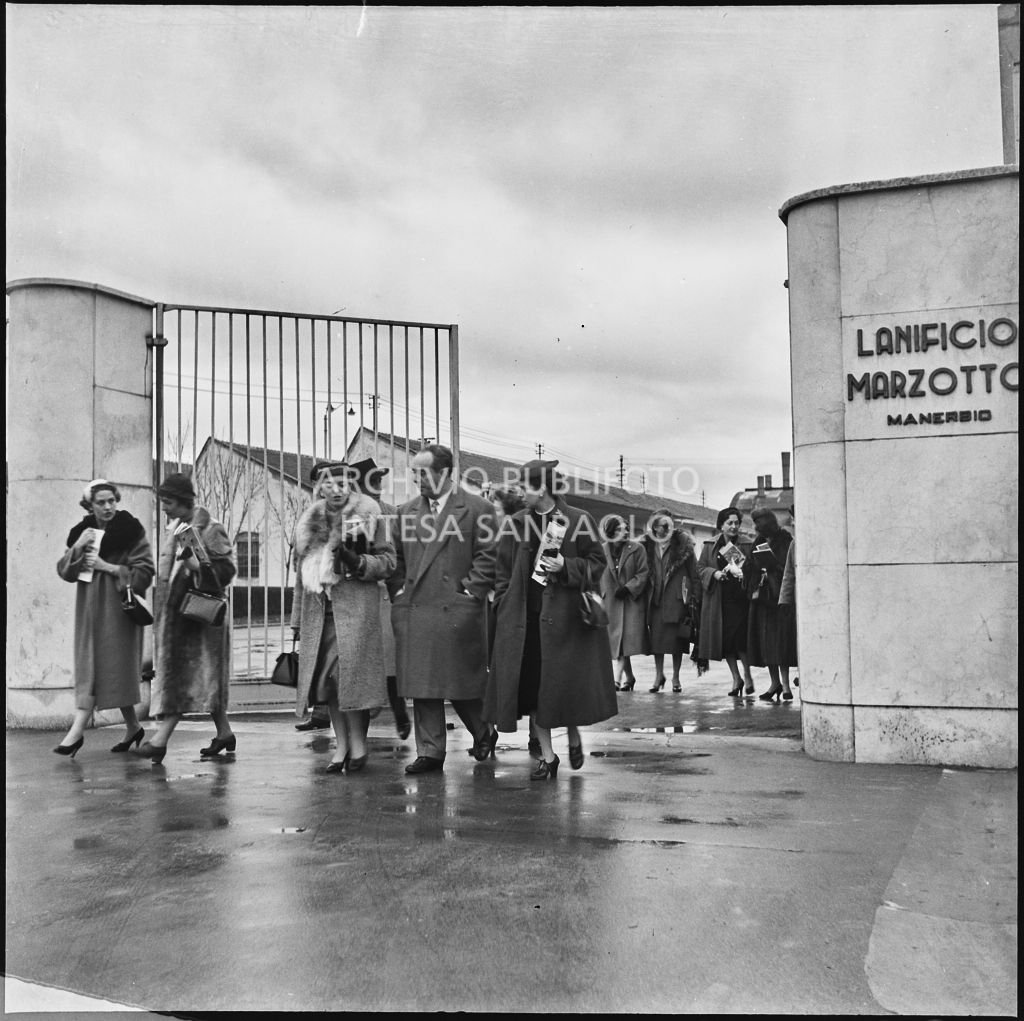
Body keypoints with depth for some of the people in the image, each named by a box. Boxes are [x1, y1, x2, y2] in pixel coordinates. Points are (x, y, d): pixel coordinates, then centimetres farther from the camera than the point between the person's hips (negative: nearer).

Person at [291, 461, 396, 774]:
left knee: (349, 672, -11)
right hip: (318, 608, 5)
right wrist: (298, 618, 18)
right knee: (325, 676, 3)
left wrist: (358, 562, -18)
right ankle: (341, 745, 13)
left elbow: (388, 561, 1)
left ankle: (358, 743, 3)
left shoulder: (368, 515, 2)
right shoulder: (309, 522, 16)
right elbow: (301, 572, 20)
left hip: (355, 605, -5)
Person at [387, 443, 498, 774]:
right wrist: (399, 592, 7)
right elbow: (396, 558, 18)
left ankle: (483, 732, 30)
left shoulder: (477, 509, -1)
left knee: (462, 680, 3)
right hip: (413, 611, 4)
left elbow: (487, 556, -3)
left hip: (457, 610, -4)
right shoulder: (406, 511, 14)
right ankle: (430, 752, 13)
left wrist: (470, 591, -10)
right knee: (421, 684, 5)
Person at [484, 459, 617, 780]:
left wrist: (565, 567, -15)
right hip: (524, 617, 3)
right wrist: (504, 606, 1)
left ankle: (574, 737, 30)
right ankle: (547, 755, 15)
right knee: (531, 685, 3)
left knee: (567, 680, 1)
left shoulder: (578, 521, -4)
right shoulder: (516, 524, 7)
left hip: (565, 614, -3)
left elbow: (596, 563, -1)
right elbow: (503, 571, 10)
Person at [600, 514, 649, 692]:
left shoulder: (636, 549, -3)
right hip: (611, 602, 3)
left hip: (632, 600, -2)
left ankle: (617, 679, -13)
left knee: (624, 640, -12)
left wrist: (628, 588, -14)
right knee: (617, 641, 6)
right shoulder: (603, 550, 1)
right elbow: (599, 575, 5)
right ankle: (629, 677, 22)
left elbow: (644, 573, -5)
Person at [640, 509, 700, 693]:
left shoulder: (683, 544, -1)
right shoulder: (647, 546, 6)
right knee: (656, 635, 2)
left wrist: (694, 598, -5)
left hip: (677, 598, -2)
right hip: (655, 598, 2)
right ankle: (659, 674, 14)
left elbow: (694, 574, -1)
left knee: (677, 637, 0)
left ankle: (675, 677, 10)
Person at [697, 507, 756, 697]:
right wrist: (714, 573, -11)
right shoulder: (710, 547, 9)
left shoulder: (746, 546, 6)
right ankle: (736, 678, 15)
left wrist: (744, 572, -14)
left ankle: (747, 674, 12)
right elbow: (700, 568, 7)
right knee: (724, 640, 3)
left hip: (740, 598, -2)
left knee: (740, 637, -9)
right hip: (718, 601, 2)